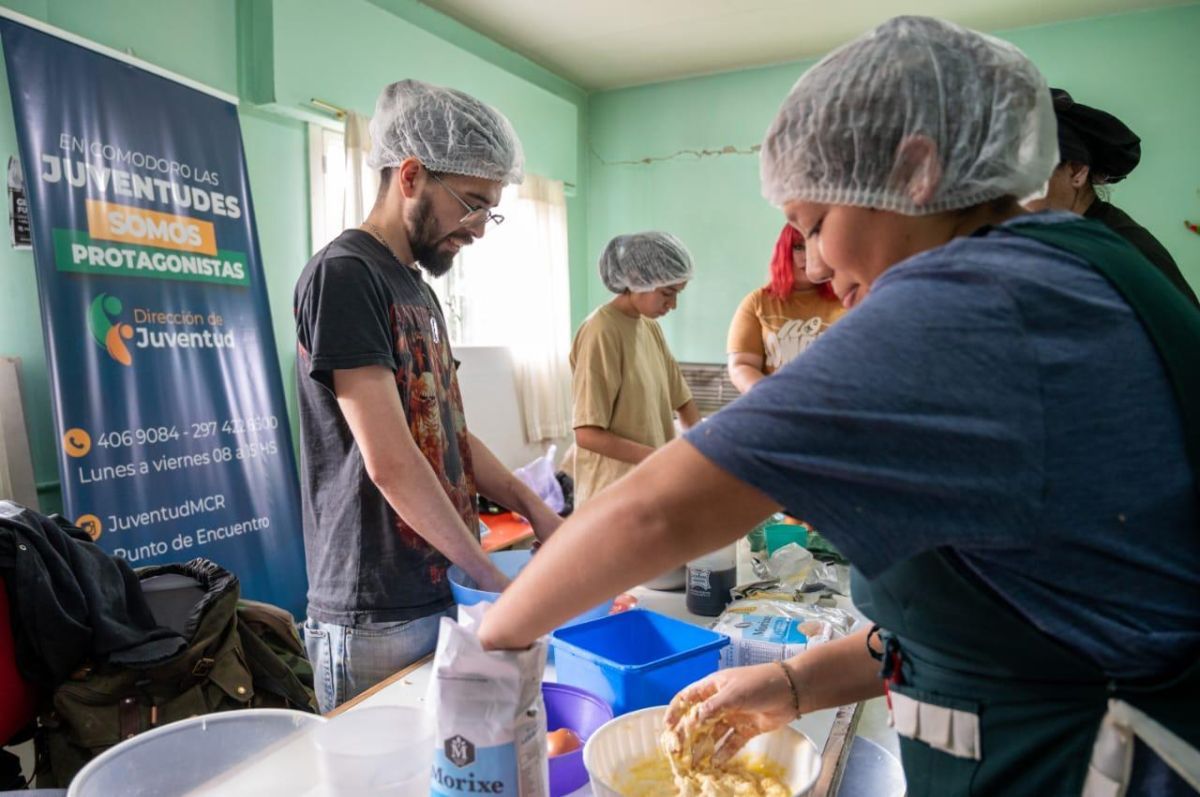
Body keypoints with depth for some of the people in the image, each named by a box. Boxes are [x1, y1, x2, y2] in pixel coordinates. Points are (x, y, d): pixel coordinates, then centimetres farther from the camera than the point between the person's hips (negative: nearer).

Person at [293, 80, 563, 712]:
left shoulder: (418, 289, 14)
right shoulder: (343, 275, -14)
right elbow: (389, 461, -21)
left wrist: (534, 510, 5)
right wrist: (490, 577, -14)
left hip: (443, 593, 8)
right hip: (378, 619, -8)